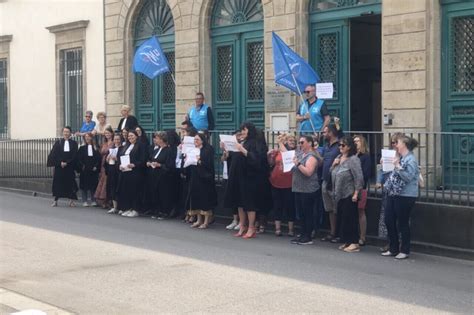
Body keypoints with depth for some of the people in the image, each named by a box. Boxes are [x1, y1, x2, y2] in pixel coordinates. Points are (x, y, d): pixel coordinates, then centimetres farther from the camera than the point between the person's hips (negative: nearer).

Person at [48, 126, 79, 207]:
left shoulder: (74, 143, 5)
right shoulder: (58, 143, 6)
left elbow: (74, 155, -1)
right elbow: (54, 155, -1)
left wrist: (67, 163, -12)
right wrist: (60, 163, -14)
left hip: (70, 167, 0)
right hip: (59, 167, 0)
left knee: (70, 182, 2)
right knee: (57, 183, 0)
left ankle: (71, 201, 9)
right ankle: (55, 200, 5)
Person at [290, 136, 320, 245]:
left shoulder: (311, 156, -10)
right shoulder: (299, 154, 16)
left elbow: (308, 172, -21)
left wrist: (297, 164, -18)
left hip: (308, 190, -9)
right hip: (298, 189, 9)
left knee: (308, 213, -4)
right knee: (301, 213, 12)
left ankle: (308, 237, 0)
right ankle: (302, 235, 19)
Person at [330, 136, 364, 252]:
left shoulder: (353, 159, -12)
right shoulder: (338, 158, 13)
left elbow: (359, 178, -17)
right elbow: (332, 173, 21)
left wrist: (356, 193, -20)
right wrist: (334, 165, 0)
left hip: (349, 195, -8)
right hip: (339, 194, 8)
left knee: (350, 218, -6)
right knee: (341, 218, 11)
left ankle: (354, 243, -2)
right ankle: (346, 241, 20)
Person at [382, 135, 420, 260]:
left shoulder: (411, 159, -13)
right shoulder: (400, 158, 16)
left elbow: (408, 177, -22)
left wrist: (397, 166, -23)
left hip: (405, 196, -9)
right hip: (393, 194, 9)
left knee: (403, 223, 0)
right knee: (389, 221, 9)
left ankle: (404, 251, 12)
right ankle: (394, 249, 21)